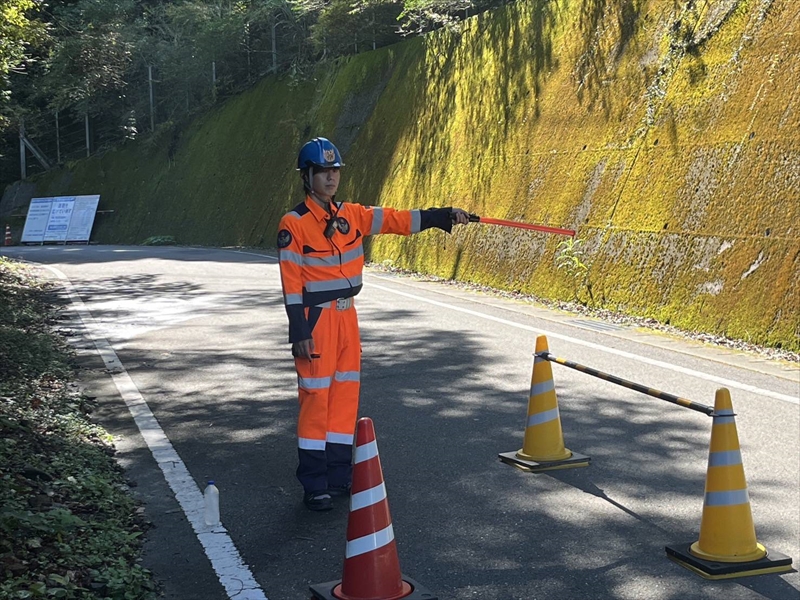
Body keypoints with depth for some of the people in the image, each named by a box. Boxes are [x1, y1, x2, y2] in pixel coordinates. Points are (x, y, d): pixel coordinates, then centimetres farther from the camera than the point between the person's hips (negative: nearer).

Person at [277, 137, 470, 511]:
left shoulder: (351, 215, 8)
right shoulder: (294, 224, -9)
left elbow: (397, 220, 8)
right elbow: (291, 284, -12)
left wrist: (444, 217, 1)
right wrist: (298, 333, -16)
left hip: (346, 315, 6)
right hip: (316, 319, -6)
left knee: (345, 395, 10)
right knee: (316, 397, -4)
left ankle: (339, 478, 21)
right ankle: (314, 486, 6)